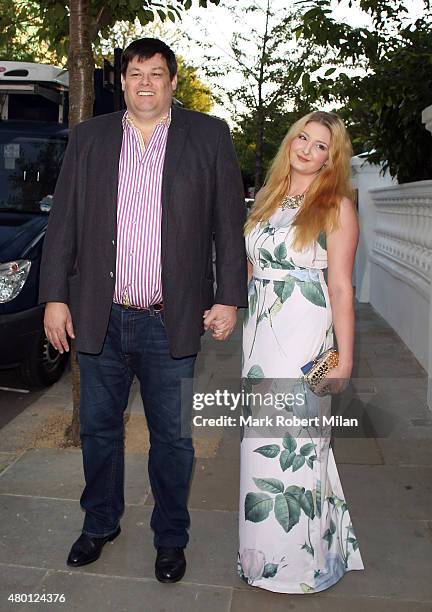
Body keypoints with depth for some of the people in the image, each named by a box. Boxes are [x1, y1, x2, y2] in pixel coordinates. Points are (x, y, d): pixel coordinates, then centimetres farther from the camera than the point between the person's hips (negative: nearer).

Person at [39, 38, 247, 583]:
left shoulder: (209, 137, 3)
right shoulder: (89, 138, 8)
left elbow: (230, 224, 1)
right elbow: (63, 223, 6)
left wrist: (229, 297, -4)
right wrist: (55, 297, 1)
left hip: (171, 323, -2)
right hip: (98, 318, 2)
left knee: (172, 436, 8)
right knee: (99, 428, 16)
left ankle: (170, 537, 30)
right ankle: (99, 524, 38)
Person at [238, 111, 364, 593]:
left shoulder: (337, 207, -4)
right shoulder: (267, 197, 13)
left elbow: (341, 287, -9)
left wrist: (344, 359, -12)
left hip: (304, 338, -6)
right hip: (260, 332, 6)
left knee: (294, 440, 0)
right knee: (260, 439, 11)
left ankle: (298, 559, 20)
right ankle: (266, 546, 30)